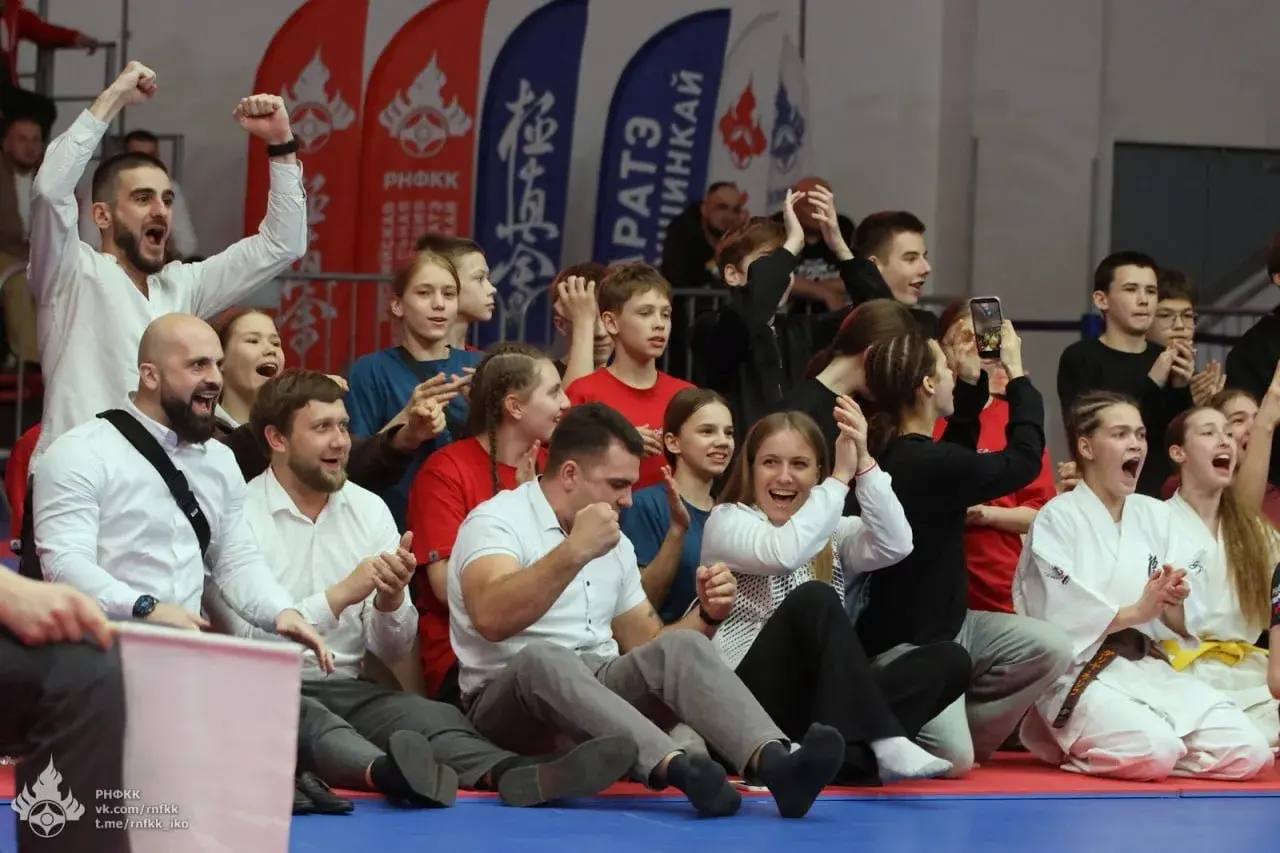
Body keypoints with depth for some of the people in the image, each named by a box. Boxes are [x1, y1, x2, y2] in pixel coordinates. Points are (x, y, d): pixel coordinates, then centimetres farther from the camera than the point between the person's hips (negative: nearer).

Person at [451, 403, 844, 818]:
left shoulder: (615, 545, 19)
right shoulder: (497, 521, -5)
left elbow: (648, 648, 19)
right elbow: (491, 619, -26)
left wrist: (706, 614, 0)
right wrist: (574, 552, -32)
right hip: (510, 699, -6)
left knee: (681, 647, -22)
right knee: (541, 658, -38)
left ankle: (775, 765, -49)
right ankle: (678, 769, -58)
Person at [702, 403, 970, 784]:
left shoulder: (833, 532, 19)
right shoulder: (727, 520, 4)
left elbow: (895, 545, -4)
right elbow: (784, 553, -19)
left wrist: (863, 465, -12)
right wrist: (841, 478, -13)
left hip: (824, 706, 6)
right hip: (749, 703, -6)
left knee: (948, 659, -12)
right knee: (813, 600, -30)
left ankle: (848, 753, -36)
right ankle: (883, 741, -37)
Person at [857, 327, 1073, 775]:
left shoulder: (899, 453, 5)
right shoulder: (924, 464, -24)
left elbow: (956, 460, 29)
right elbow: (1024, 460, -12)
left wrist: (972, 383, 21)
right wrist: (1016, 374, -2)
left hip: (948, 623, 10)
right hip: (908, 644, -10)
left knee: (1050, 649, -5)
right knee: (951, 759, -20)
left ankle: (962, 729, 6)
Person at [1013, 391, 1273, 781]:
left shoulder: (1156, 516, 13)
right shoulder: (1058, 518, -4)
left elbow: (1179, 622, 10)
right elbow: (1060, 617, -14)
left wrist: (1174, 602, -12)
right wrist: (1135, 612, -14)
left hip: (1148, 668, 7)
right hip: (1080, 675, -7)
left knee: (1248, 753, -11)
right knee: (1154, 752, -32)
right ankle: (1070, 741, 0)